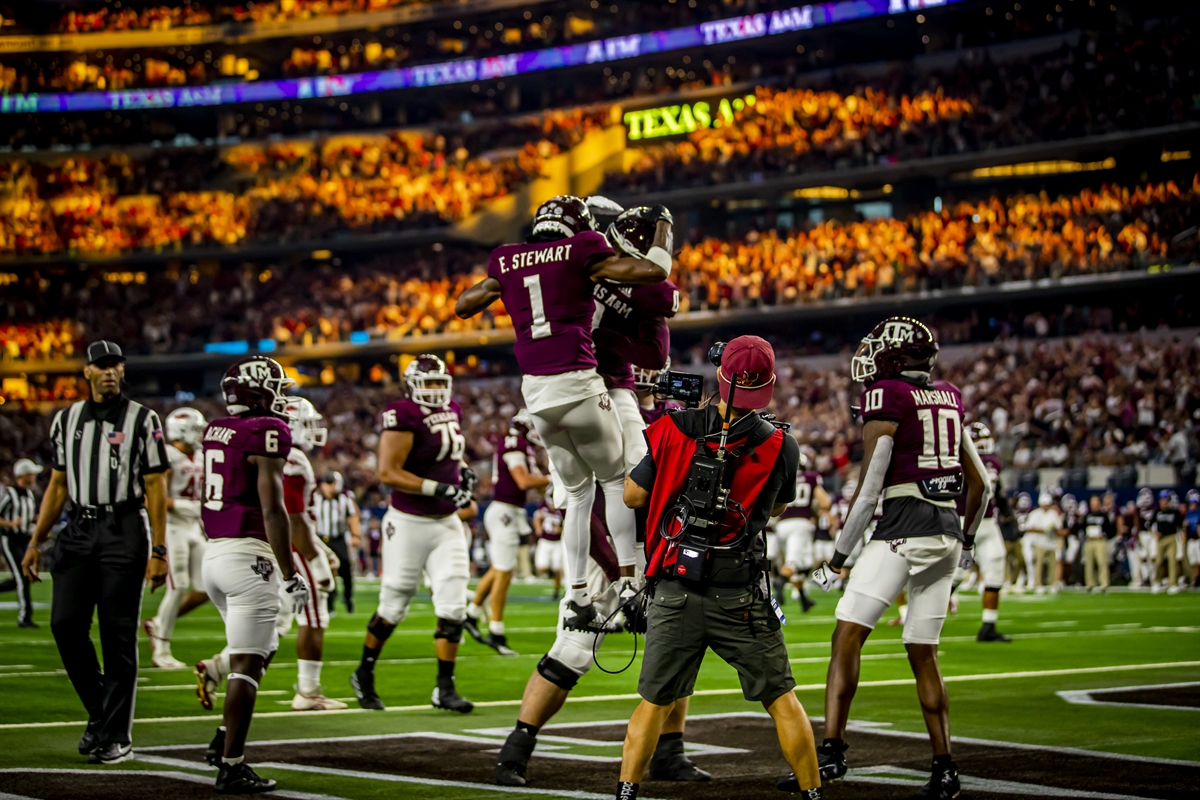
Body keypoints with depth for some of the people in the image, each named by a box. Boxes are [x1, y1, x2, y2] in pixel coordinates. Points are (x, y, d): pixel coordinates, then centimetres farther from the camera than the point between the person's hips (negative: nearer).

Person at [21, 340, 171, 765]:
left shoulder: (142, 420, 0)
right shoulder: (66, 419, 13)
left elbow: (155, 488, -2)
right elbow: (58, 485, 18)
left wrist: (158, 551, -8)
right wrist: (35, 543, 13)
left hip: (123, 531, -4)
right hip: (78, 530, 4)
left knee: (118, 634, -3)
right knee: (66, 623, -4)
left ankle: (117, 736, 4)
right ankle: (99, 711, 16)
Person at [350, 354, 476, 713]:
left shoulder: (452, 411, 7)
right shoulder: (404, 416, -17)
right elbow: (388, 472, -23)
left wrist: (463, 470, 6)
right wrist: (439, 489, -27)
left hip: (447, 524, 6)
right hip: (409, 523, -6)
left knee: (453, 605, -3)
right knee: (393, 606, 6)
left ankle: (445, 687, 3)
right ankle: (364, 675, 27)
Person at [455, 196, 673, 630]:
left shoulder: (506, 261, 12)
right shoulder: (581, 251, -2)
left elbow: (462, 306, 23)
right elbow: (654, 271, -2)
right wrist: (662, 224, 14)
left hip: (535, 390, 5)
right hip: (578, 382, -5)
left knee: (578, 491, 18)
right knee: (616, 480, 12)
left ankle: (579, 598, 12)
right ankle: (628, 583, 2)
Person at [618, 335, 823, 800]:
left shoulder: (674, 431, -7)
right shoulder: (780, 447, -7)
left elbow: (633, 496, 3)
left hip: (674, 594, 1)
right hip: (740, 599, -1)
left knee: (654, 703, 13)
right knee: (781, 699, 12)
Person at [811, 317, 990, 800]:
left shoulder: (886, 398, -5)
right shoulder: (949, 398, 16)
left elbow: (869, 489, -9)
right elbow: (980, 483, 22)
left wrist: (838, 557, -4)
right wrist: (967, 538, 37)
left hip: (903, 528, -7)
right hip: (948, 530, 7)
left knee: (848, 635, -10)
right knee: (922, 655, 13)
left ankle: (831, 750, -22)